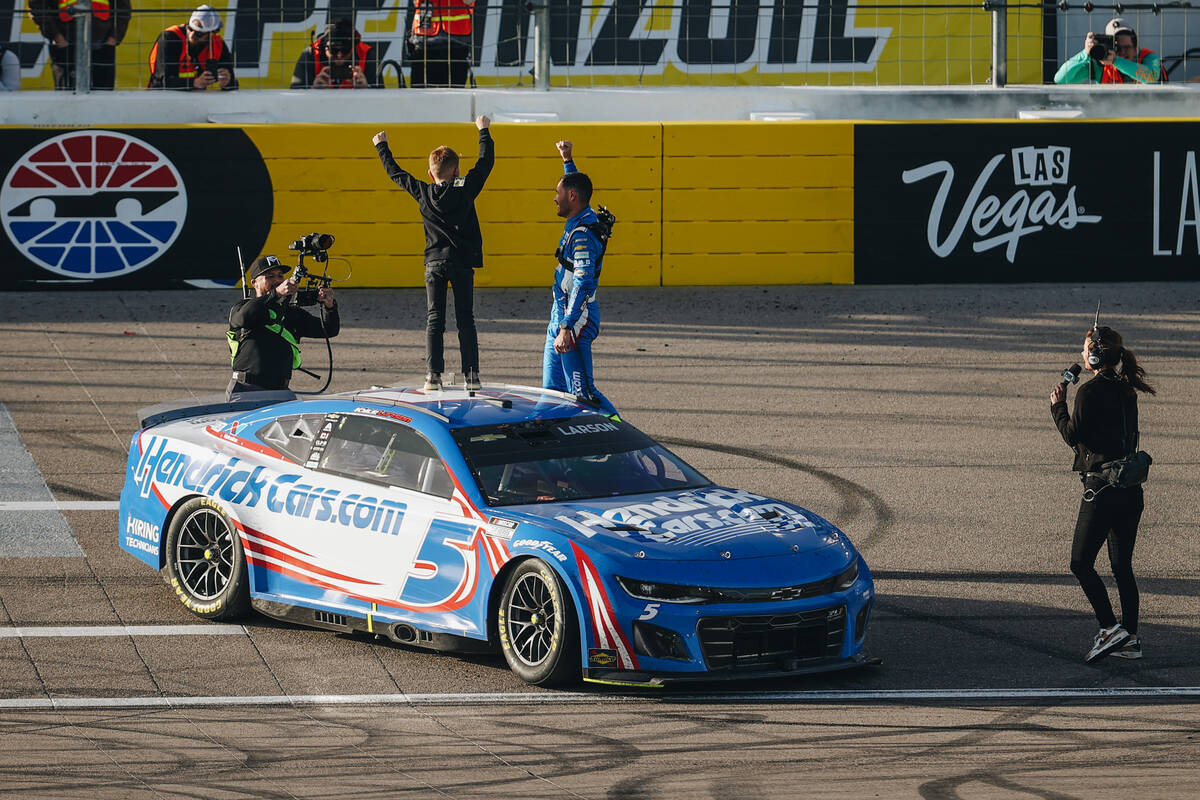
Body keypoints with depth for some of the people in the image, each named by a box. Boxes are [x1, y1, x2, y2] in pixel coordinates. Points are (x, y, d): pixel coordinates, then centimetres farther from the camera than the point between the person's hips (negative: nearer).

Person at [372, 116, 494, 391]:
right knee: (466, 320, 3)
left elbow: (395, 173, 12)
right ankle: (471, 376, -1)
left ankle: (433, 375, -7)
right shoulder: (466, 189, -4)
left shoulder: (423, 193, -1)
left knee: (434, 320, 2)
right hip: (463, 262, 0)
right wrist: (483, 131, 21)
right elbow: (486, 162, 7)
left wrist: (382, 147, 28)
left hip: (435, 263, 0)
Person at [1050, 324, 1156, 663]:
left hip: (1102, 488, -8)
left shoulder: (1090, 392, -12)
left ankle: (1110, 628, -11)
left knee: (1081, 563, -1)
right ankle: (1130, 639, 11)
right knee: (1122, 566, 12)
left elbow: (1073, 435, -9)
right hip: (1131, 490, 8)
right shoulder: (1126, 392, 11)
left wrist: (1058, 406, 4)